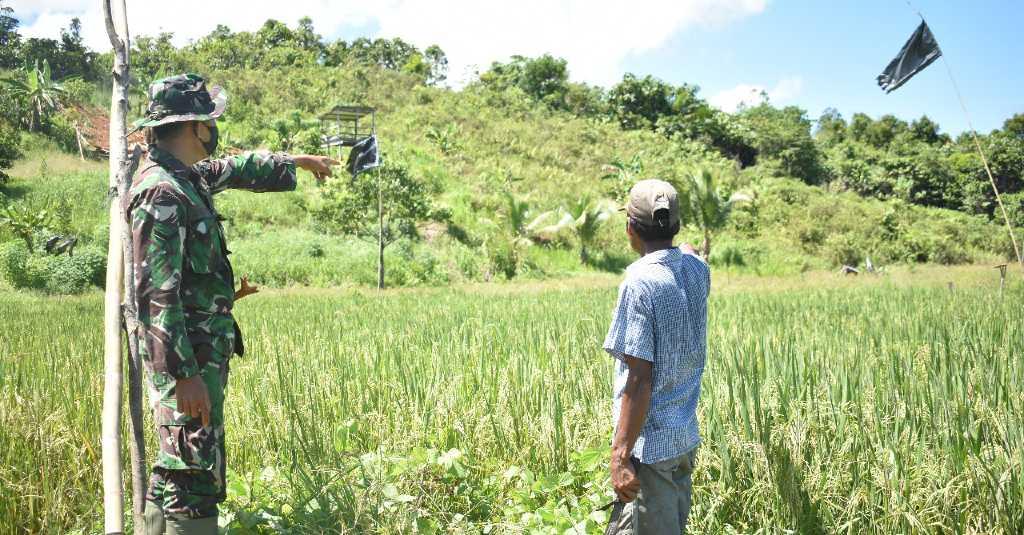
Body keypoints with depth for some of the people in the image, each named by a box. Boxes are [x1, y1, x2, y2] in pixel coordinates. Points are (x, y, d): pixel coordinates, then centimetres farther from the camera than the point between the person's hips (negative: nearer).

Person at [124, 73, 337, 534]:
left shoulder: (186, 177, 11)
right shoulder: (161, 191, -18)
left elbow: (235, 170, 33)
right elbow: (156, 292, -24)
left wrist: (296, 162, 43)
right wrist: (183, 374, -26)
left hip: (203, 349, 10)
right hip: (185, 355, -10)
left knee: (175, 471, 18)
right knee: (194, 477, -8)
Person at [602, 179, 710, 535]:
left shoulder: (640, 282, -18)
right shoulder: (697, 271, 3)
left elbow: (639, 380, -21)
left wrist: (620, 456, -18)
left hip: (650, 445, -8)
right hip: (686, 439, 8)